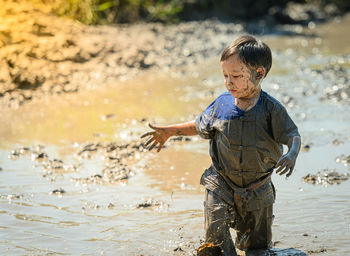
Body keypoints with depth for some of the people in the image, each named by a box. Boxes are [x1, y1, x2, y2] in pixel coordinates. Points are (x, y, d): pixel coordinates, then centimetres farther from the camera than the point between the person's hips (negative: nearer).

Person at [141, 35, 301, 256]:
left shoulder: (271, 109, -14)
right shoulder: (221, 105, -5)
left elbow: (293, 135, -13)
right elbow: (200, 126, 13)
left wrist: (292, 154, -35)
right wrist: (169, 131, 11)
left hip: (257, 190, -1)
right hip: (221, 185, 1)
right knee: (215, 233, -18)